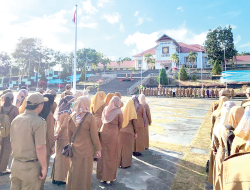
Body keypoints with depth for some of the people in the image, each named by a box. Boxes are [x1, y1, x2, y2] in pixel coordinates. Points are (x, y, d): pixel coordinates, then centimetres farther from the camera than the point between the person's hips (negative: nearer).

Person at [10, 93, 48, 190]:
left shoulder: (16, 120, 2)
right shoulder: (39, 122, -19)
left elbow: (12, 143, 12)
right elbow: (40, 148, -22)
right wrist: (44, 167, -12)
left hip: (15, 164, 6)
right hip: (30, 167, -6)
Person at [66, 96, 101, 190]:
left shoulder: (72, 116, -4)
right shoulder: (90, 117, -17)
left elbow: (69, 134, 6)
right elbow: (94, 135, -11)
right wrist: (98, 149, 0)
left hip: (74, 149, 4)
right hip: (86, 150, -4)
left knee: (74, 171, 20)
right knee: (84, 173, 12)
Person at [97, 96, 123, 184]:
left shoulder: (105, 109, 3)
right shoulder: (119, 112, -9)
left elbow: (103, 120, 9)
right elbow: (120, 125, -1)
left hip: (103, 132, 4)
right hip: (113, 134, -4)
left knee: (103, 154, 15)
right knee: (111, 155, 9)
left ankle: (101, 176, 27)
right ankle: (109, 177, 20)